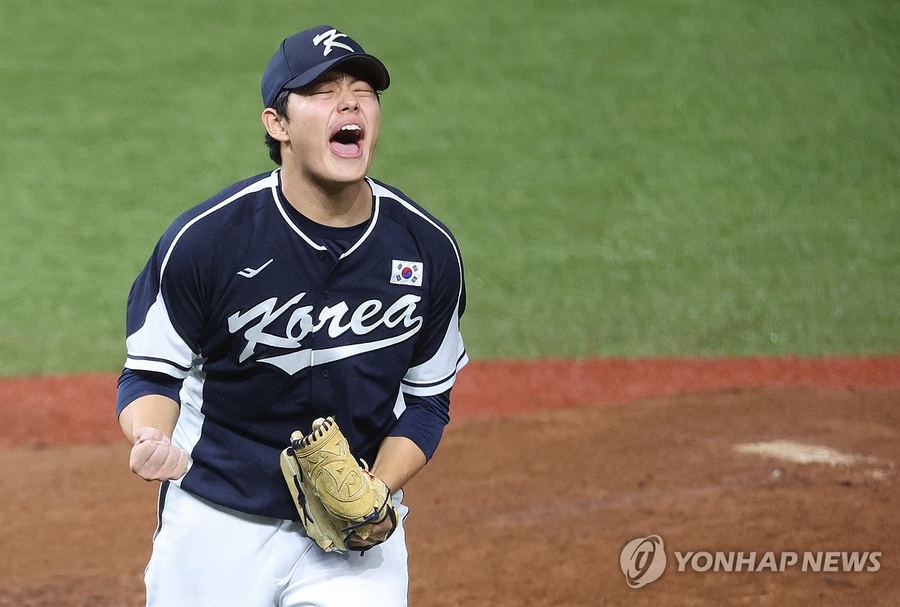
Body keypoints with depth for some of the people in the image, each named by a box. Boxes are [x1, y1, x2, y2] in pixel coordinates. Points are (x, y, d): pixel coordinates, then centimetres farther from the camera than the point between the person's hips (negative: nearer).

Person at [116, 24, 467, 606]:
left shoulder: (429, 250, -6)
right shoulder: (204, 238, -14)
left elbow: (427, 399, 5)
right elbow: (152, 372, -5)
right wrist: (151, 439, -26)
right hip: (217, 524, -1)